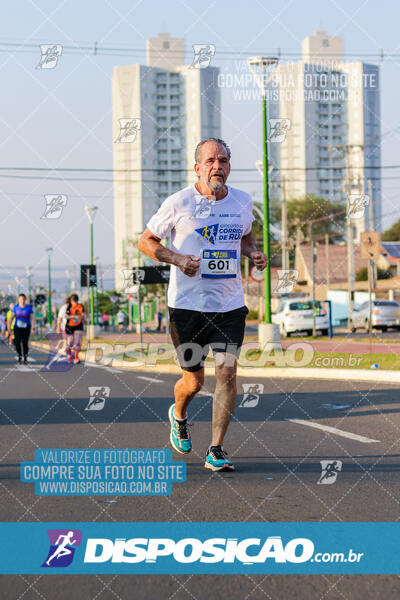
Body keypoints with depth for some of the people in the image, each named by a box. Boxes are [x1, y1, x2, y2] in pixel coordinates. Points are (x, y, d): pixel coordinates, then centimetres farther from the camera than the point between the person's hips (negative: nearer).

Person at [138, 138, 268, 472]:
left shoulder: (243, 202, 6)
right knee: (194, 380, 4)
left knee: (227, 372, -11)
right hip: (187, 305, -3)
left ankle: (216, 451, -2)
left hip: (230, 305, 3)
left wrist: (254, 254, 1)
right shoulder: (179, 203, -6)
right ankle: (179, 416, 41)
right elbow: (145, 241, 2)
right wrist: (177, 258, -15)